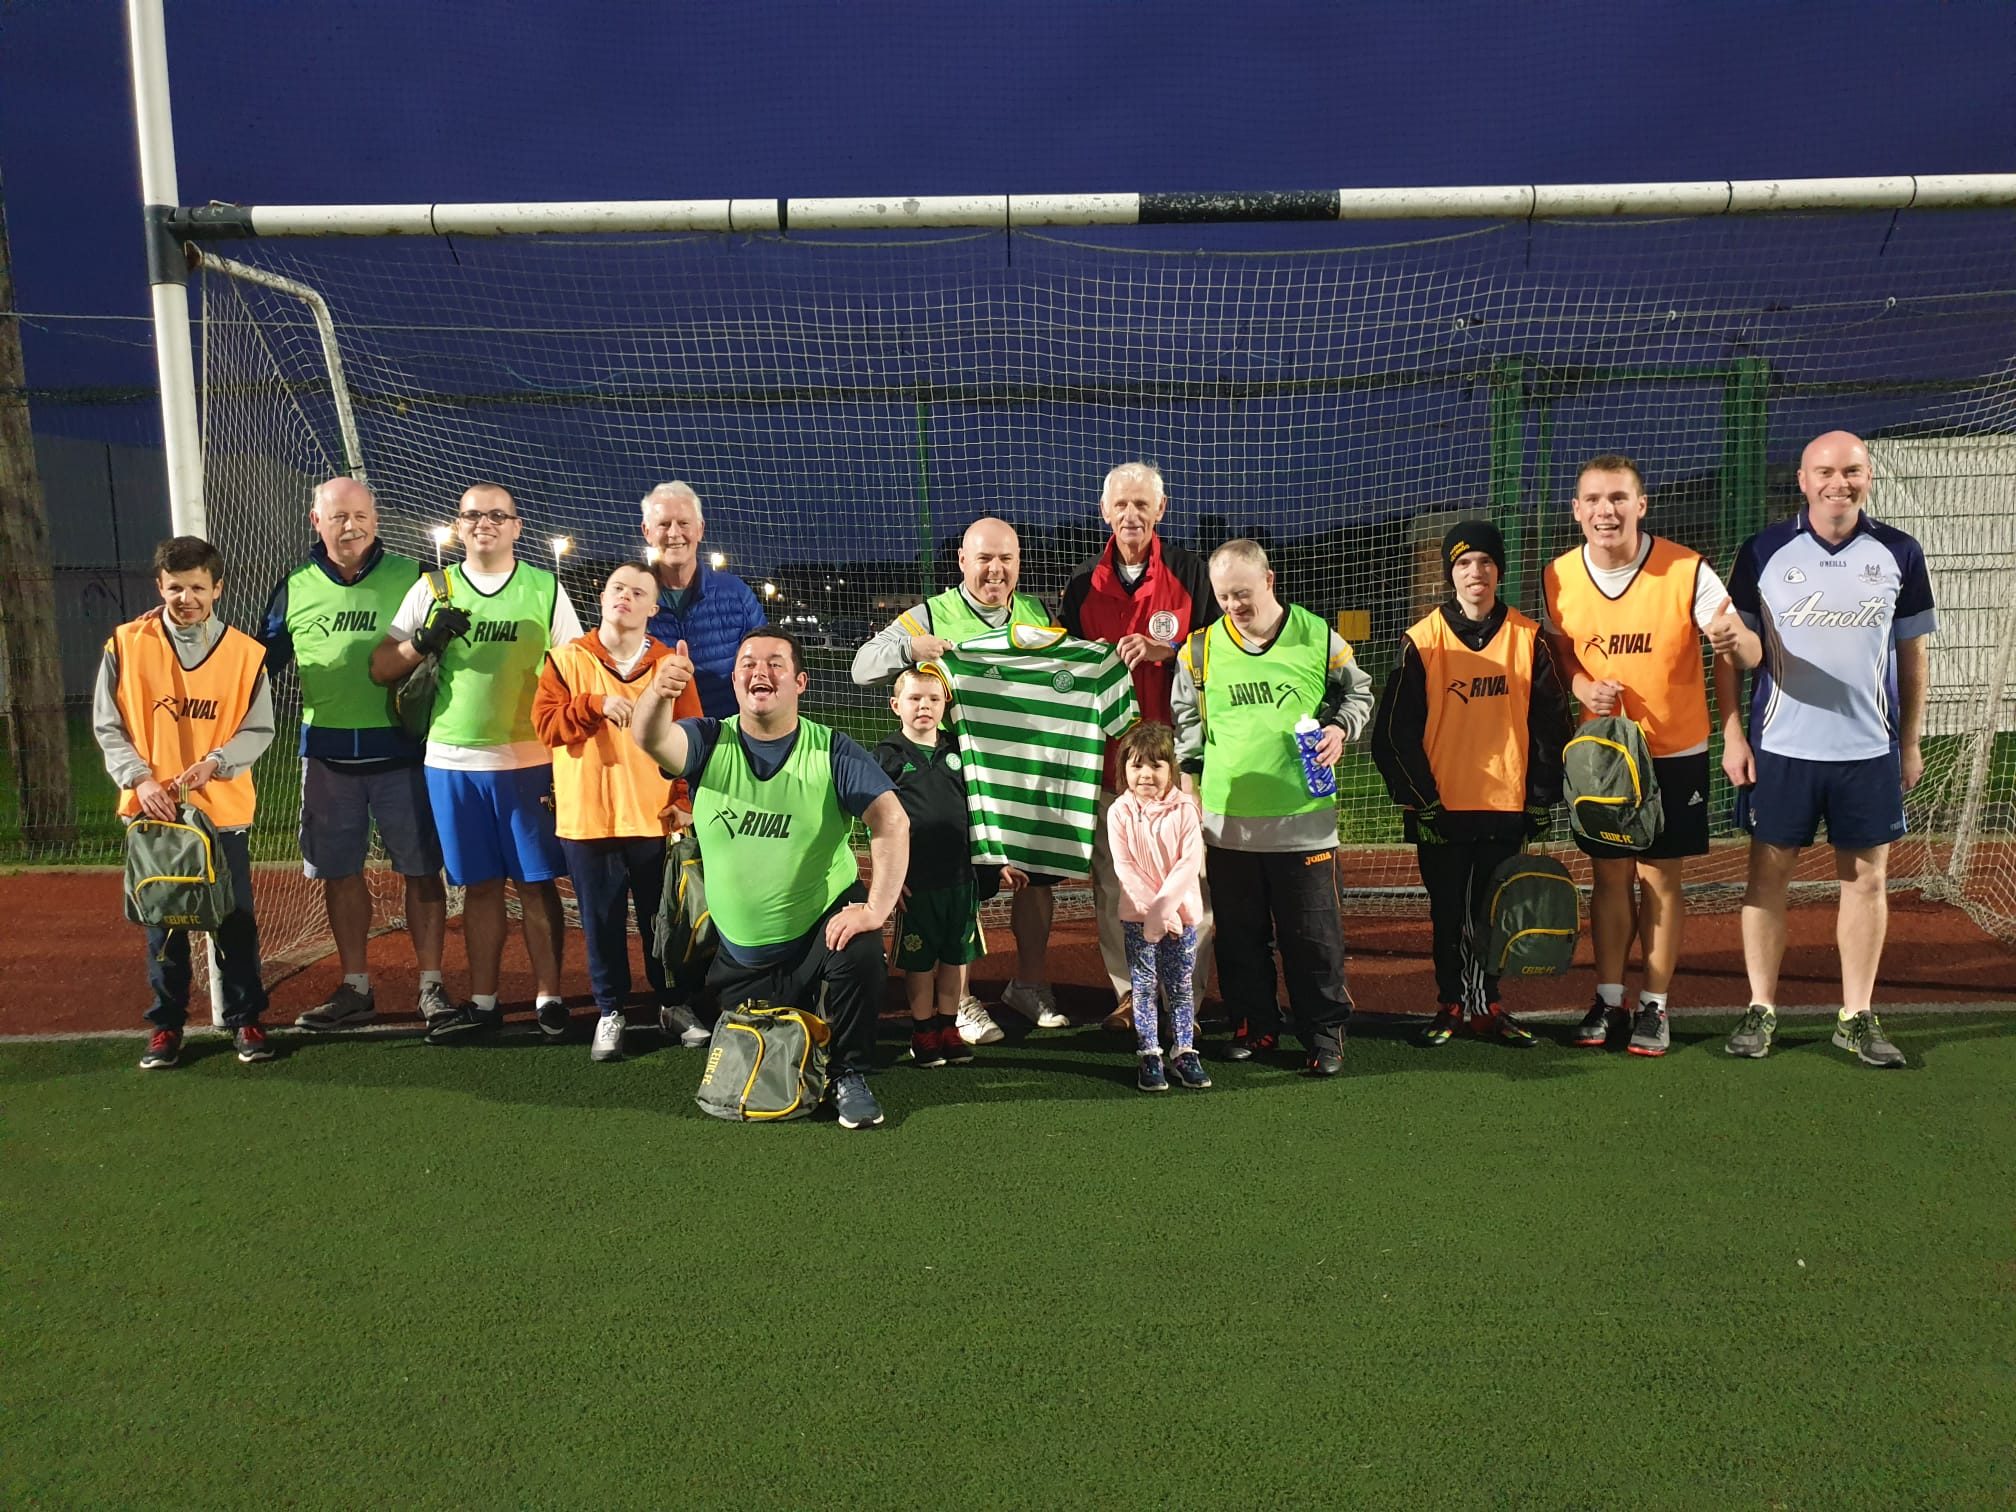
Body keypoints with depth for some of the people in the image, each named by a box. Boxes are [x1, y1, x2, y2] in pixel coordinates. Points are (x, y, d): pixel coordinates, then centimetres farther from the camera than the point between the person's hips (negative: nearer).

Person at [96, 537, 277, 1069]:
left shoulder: (244, 652, -2)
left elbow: (259, 729, 1)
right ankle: (166, 1024, 21)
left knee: (235, 921, 5)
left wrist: (214, 763, -15)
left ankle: (245, 1019, 18)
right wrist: (140, 778, -11)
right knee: (162, 921, 9)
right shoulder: (126, 645, -1)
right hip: (152, 808, 0)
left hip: (224, 808, 0)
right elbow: (107, 726, 2)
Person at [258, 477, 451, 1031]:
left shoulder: (409, 576, 0)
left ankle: (431, 985, 12)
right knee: (340, 874, 10)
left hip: (400, 750, -3)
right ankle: (356, 989, 23)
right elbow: (261, 658, 15)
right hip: (327, 753, 3)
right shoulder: (294, 587, 7)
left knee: (420, 870, 1)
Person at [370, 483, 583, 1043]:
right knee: (479, 885, 9)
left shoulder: (546, 588, 4)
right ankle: (482, 1003, 19)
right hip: (453, 761, 2)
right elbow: (380, 669, 8)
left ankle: (548, 998, 12)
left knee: (537, 883, 2)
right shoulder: (431, 589, 8)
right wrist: (425, 641, -12)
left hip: (530, 761, -2)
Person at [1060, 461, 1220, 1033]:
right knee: (1111, 881, 6)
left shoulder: (1189, 572, 2)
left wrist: (1161, 650, -14)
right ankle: (1128, 992, 19)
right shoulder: (1083, 582, 10)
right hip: (1109, 750, 3)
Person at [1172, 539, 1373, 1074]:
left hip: (1305, 819, -2)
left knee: (1313, 934, 5)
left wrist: (1340, 728, -5)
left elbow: (1358, 691, 14)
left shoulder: (1319, 638, -1)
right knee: (1241, 934, 11)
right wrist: (1190, 778, 5)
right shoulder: (1201, 649, 2)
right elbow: (1187, 722, 13)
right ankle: (1255, 1026, 27)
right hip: (1227, 820, 2)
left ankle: (1325, 1032, 18)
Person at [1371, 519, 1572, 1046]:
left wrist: (1542, 800, 4)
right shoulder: (1423, 640, -4)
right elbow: (1394, 731, -4)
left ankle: (1490, 1005, 23)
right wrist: (1422, 802, -7)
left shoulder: (1527, 637, 3)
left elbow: (1551, 723, 7)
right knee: (1448, 911, 7)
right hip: (1442, 808, -2)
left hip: (1507, 805, 2)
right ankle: (1449, 1005, 21)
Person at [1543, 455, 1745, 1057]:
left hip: (1675, 752, -2)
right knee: (1610, 876, 8)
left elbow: (1727, 650, -7)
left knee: (1659, 877, 2)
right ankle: (1608, 1000, 20)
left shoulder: (1687, 570, -15)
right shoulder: (1559, 577, -6)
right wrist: (1581, 686, -12)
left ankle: (1653, 1006, 15)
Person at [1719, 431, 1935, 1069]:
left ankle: (1857, 1016, 17)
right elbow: (1748, 652, 3)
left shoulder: (1898, 553, 3)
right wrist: (1737, 690, -14)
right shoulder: (1764, 551, -1)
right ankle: (1761, 1009, 14)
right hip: (1781, 747, -1)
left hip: (1871, 750, 1)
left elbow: (1912, 655, 9)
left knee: (1866, 878, 6)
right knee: (1768, 874, 3)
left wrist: (1911, 743, 8)